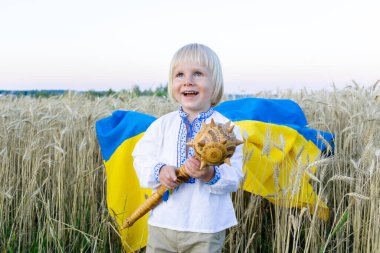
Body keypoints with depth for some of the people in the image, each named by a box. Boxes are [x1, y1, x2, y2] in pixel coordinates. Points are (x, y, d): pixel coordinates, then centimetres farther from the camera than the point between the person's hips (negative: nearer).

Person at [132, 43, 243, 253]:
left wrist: (211, 175, -27)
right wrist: (159, 171, -16)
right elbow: (141, 156, 2)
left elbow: (234, 176, -9)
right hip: (163, 222, 3)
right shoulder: (163, 124, 4)